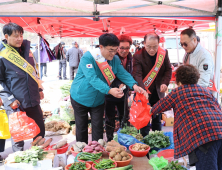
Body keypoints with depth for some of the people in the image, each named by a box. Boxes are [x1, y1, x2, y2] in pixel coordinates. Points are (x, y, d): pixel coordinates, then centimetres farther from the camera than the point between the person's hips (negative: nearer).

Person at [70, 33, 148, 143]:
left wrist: (134, 86, -30)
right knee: (81, 128, 9)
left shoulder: (115, 59, -5)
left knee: (98, 128, 7)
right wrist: (109, 90, -47)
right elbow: (92, 78, -35)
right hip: (81, 97, -4)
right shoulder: (87, 57, -24)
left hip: (98, 100, 4)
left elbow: (123, 74, -10)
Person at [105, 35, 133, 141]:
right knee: (110, 119, 7)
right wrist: (119, 85, -35)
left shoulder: (130, 58, 1)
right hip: (110, 93, -5)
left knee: (125, 118, 15)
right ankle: (110, 140, 23)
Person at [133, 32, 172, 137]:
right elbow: (137, 75, -23)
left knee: (157, 121, 17)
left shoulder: (164, 53, -3)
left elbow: (168, 70, 4)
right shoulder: (138, 56, -15)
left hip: (158, 93, 4)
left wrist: (165, 83, -15)